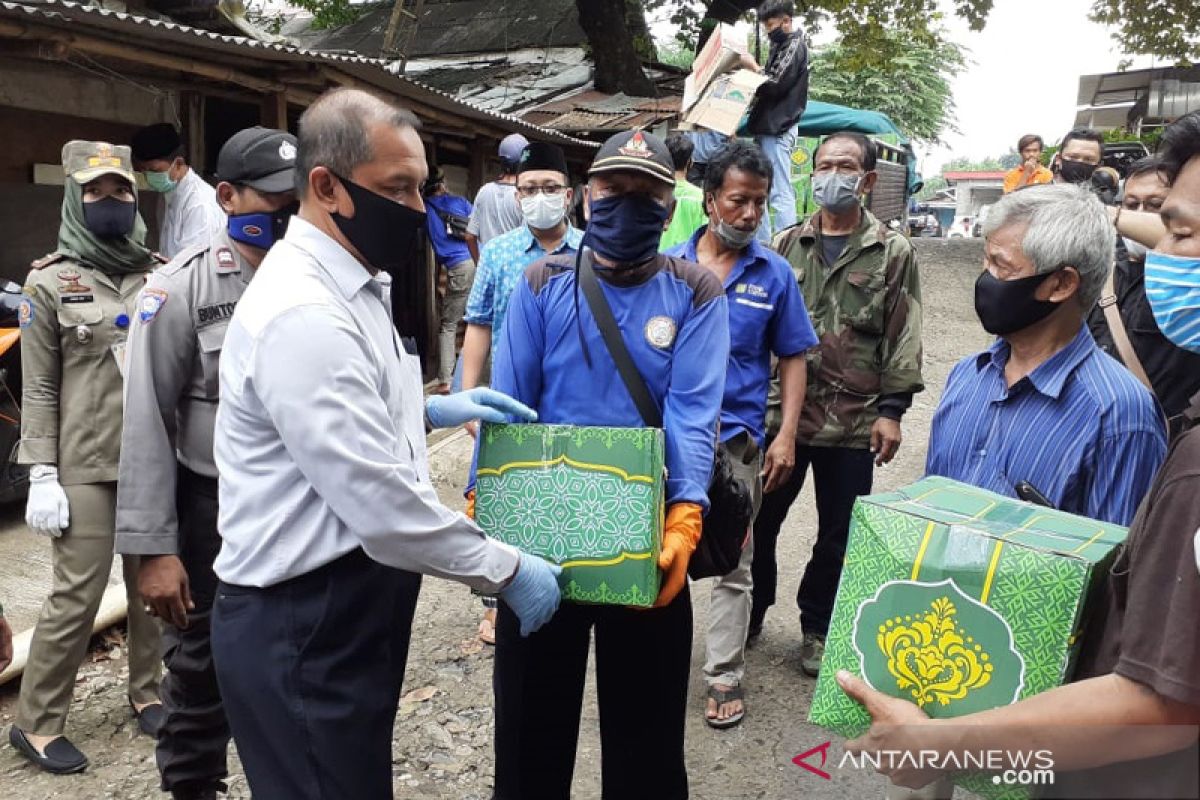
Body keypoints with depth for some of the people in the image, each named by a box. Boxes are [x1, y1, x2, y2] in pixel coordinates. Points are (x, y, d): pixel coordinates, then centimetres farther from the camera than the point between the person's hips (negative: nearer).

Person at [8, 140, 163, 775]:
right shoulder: (51, 281, 0)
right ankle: (35, 723, 16)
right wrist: (41, 475, -9)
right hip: (87, 465, -3)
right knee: (77, 594, -1)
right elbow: (38, 388, -2)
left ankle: (146, 694, 29)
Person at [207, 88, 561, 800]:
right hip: (302, 627, -9)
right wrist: (506, 569, -15)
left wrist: (430, 409, 11)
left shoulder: (350, 286, 9)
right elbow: (383, 506, -27)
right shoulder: (303, 313, -25)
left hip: (347, 604, 10)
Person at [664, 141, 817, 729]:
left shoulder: (774, 274, -1)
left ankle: (725, 675, 22)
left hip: (736, 437, 0)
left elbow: (793, 358, 3)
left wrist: (786, 436, -5)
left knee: (732, 565, 8)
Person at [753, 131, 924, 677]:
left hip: (854, 421, -2)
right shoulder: (786, 245, 7)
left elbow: (902, 336, -2)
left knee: (839, 534, 11)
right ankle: (750, 612, 33)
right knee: (758, 519, 12)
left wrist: (891, 409, -8)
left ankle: (817, 627, 31)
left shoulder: (892, 252, 0)